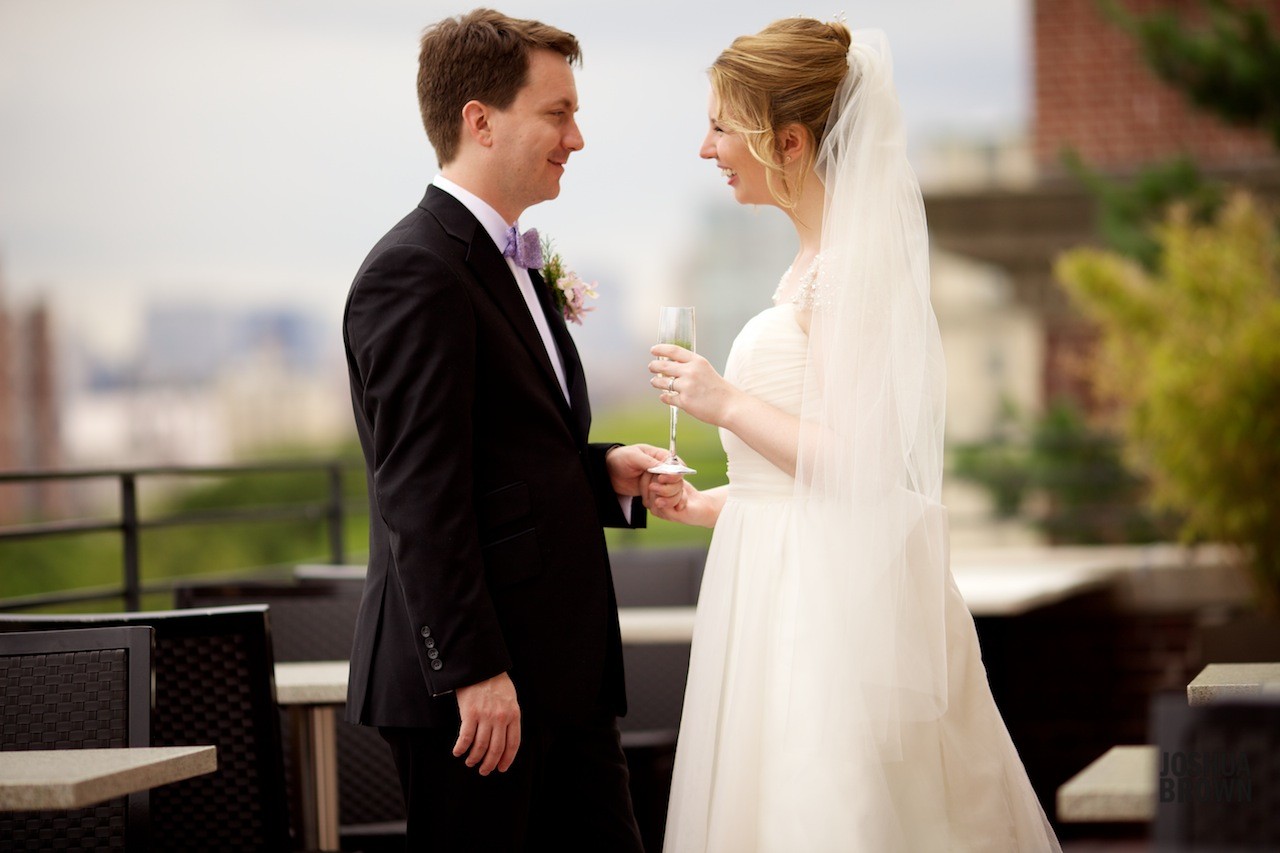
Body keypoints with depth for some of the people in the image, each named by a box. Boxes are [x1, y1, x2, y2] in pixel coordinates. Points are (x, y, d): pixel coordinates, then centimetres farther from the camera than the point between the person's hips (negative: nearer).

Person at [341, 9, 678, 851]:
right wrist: (474, 672, -21)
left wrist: (604, 471, 7)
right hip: (477, 678, -10)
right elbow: (422, 493, -19)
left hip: (562, 668, 10)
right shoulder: (415, 273, -13)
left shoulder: (511, 264, 19)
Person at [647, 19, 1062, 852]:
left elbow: (863, 463, -21)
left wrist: (727, 402, -16)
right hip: (790, 586, 10)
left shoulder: (848, 268, -16)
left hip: (827, 594, -10)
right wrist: (721, 501, 19)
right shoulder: (822, 261, 13)